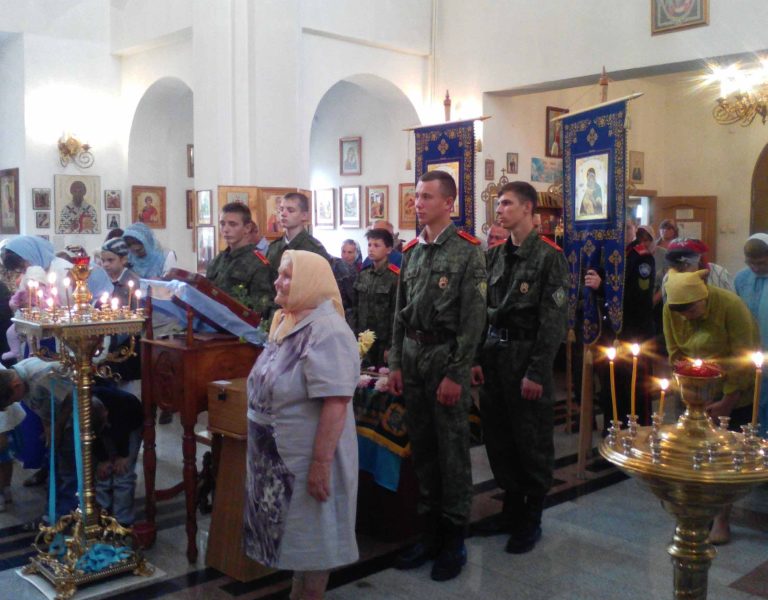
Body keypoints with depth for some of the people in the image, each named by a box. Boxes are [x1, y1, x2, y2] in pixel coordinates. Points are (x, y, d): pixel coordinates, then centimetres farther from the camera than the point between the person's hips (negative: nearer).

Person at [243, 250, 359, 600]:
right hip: (279, 454, 9)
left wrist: (321, 463, -28)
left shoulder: (326, 331, -22)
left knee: (310, 539, 8)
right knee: (293, 535, 21)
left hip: (306, 457, -9)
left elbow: (336, 403, -27)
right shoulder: (287, 323, 7)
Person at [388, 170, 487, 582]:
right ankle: (430, 533, 26)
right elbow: (400, 313, 14)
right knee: (422, 449, 13)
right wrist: (396, 364, 8)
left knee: (452, 452, 3)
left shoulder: (468, 252, -7)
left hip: (446, 358, -6)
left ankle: (454, 540, 16)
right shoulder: (411, 251, 11)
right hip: (412, 357, 6)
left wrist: (455, 374, -16)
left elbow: (473, 319, -12)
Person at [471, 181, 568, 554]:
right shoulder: (495, 255, 10)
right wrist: (476, 357, 3)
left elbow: (553, 320, -13)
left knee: (532, 443, 5)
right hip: (494, 354, 6)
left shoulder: (549, 257, -9)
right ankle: (511, 507, 31)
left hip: (526, 357, -6)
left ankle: (531, 520, 21)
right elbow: (482, 309, 11)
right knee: (498, 438, 14)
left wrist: (537, 372, -16)